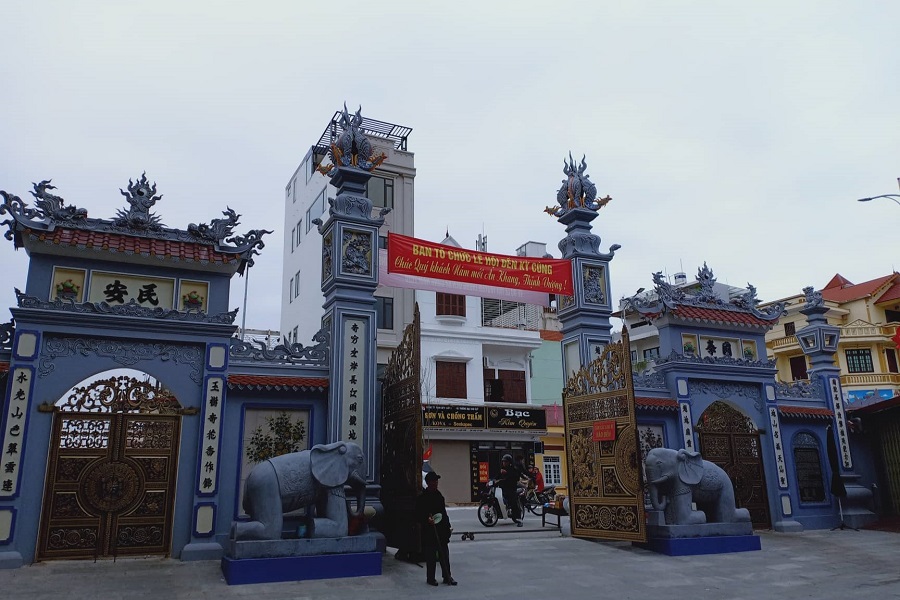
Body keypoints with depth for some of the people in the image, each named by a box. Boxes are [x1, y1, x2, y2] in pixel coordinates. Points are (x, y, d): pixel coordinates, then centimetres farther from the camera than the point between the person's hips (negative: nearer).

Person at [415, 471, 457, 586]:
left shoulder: (439, 495, 12)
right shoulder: (422, 498, -6)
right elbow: (418, 516, -6)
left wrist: (448, 526, 17)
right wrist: (427, 520, -24)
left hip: (442, 530, 5)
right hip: (429, 531, -5)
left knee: (444, 554, 7)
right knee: (431, 556, 2)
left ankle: (447, 576, 16)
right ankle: (430, 578, 14)